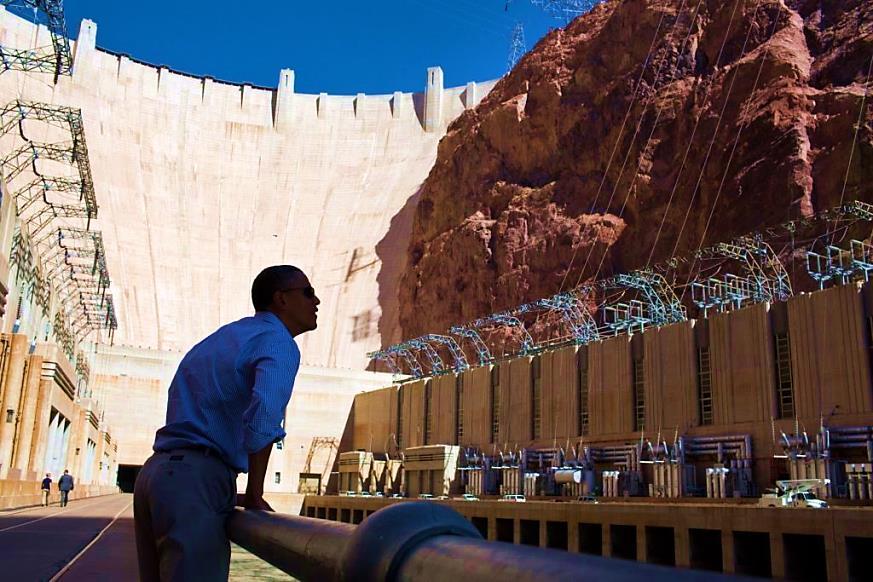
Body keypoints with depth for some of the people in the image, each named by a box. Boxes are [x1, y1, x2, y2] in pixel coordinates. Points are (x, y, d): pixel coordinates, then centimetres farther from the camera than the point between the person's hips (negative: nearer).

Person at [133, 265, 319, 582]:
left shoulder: (221, 338, 23)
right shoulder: (278, 342, -5)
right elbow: (263, 416, -23)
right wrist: (254, 496, -12)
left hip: (154, 471, 9)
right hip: (196, 480, -9)